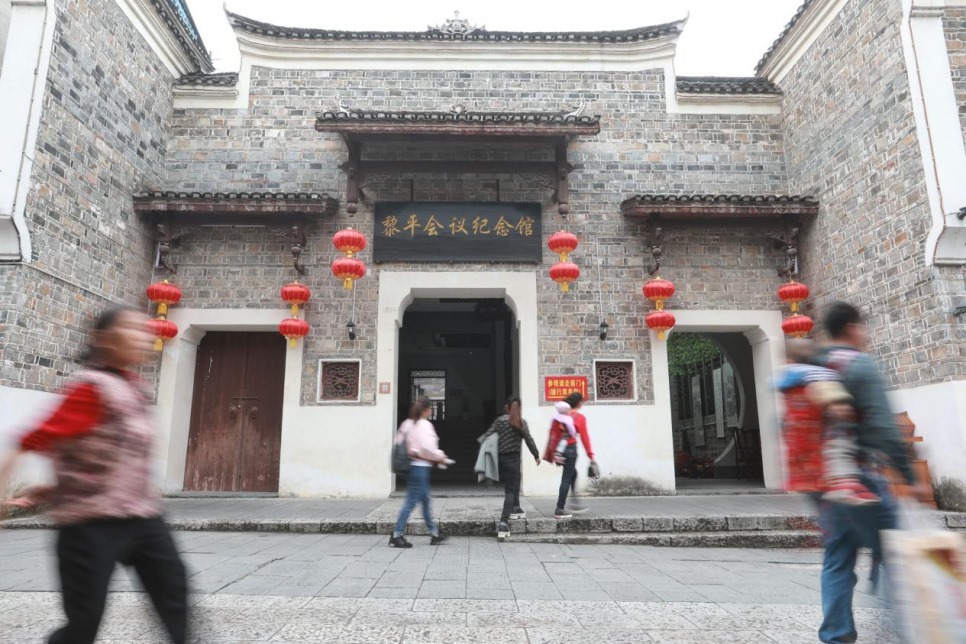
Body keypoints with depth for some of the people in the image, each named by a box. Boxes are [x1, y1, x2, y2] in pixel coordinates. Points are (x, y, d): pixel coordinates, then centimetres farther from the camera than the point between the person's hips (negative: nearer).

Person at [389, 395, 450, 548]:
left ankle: (434, 534, 28)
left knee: (425, 501, 18)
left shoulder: (407, 423, 10)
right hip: (420, 466, -9)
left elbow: (399, 442, 11)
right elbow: (427, 448, -21)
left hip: (410, 465, 9)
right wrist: (440, 457, -7)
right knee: (411, 502, -4)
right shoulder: (424, 425, -14)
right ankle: (397, 536, 0)